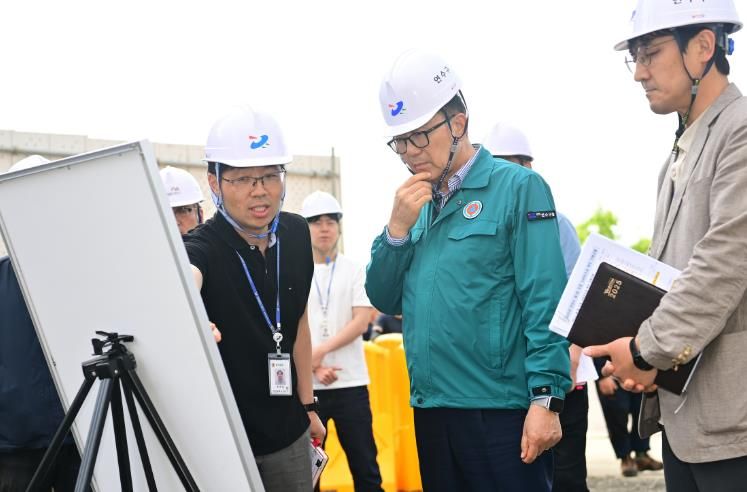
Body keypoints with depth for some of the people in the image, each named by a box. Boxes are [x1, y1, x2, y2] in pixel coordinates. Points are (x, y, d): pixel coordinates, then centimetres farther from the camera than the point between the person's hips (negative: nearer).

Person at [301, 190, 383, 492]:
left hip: (350, 383, 0)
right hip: (306, 385, 0)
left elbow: (361, 321, -4)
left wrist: (321, 350, -16)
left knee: (365, 464, 2)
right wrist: (313, 366, -12)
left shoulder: (355, 271, 5)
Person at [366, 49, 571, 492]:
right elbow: (385, 301, 10)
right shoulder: (417, 202, 12)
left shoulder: (517, 187, -6)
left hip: (501, 410, -6)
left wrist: (546, 398, -18)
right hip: (431, 408, 6)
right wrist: (398, 228, -4)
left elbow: (545, 304, -12)